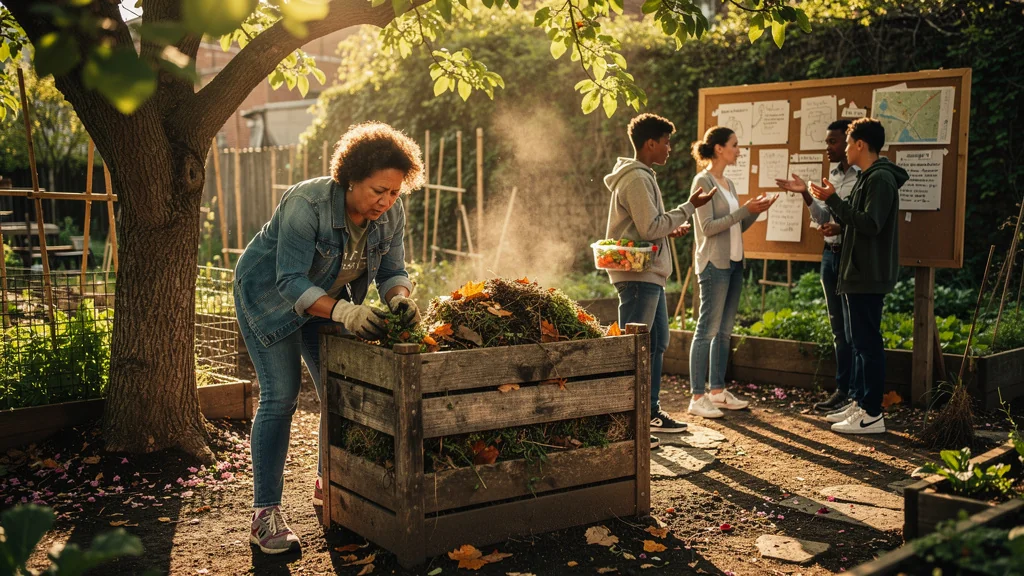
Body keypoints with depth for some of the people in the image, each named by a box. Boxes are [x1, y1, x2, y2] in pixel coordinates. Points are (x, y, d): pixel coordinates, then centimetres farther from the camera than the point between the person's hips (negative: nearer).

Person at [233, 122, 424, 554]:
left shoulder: (391, 214, -15)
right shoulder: (307, 204, -33)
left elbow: (392, 270, -8)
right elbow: (290, 281, -36)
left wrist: (400, 298, -31)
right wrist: (343, 312, -50)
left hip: (326, 295, 6)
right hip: (267, 294, -6)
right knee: (280, 396, -13)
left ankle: (328, 484, 25)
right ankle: (265, 513, -7)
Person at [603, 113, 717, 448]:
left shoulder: (641, 176, 19)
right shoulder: (637, 179, -15)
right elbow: (650, 228, -20)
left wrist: (671, 230, 10)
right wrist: (690, 207, -13)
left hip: (649, 275, 11)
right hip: (638, 276, -11)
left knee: (657, 343, 17)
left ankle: (651, 411, 28)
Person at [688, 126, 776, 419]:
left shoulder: (728, 184, 16)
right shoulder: (703, 181, -10)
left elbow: (737, 227, 17)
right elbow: (708, 227, -16)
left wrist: (756, 211, 3)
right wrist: (744, 210, -17)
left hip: (734, 263, 9)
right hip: (714, 263, -9)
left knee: (724, 330, 11)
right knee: (707, 329, -7)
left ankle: (717, 390, 18)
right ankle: (697, 397, -4)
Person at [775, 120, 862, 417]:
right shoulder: (834, 175, 14)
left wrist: (843, 228, -26)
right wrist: (806, 193, 5)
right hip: (830, 255, 8)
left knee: (853, 329, -5)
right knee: (838, 329, 13)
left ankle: (856, 396, 2)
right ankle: (842, 390, 22)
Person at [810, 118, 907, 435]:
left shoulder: (881, 179, -14)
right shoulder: (867, 178, 17)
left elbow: (869, 225, -24)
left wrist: (833, 200, -23)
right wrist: (831, 200, 10)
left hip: (869, 277, -10)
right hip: (859, 275, 10)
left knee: (868, 342, -7)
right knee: (861, 342, 13)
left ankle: (872, 415, -3)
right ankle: (863, 404, 21)